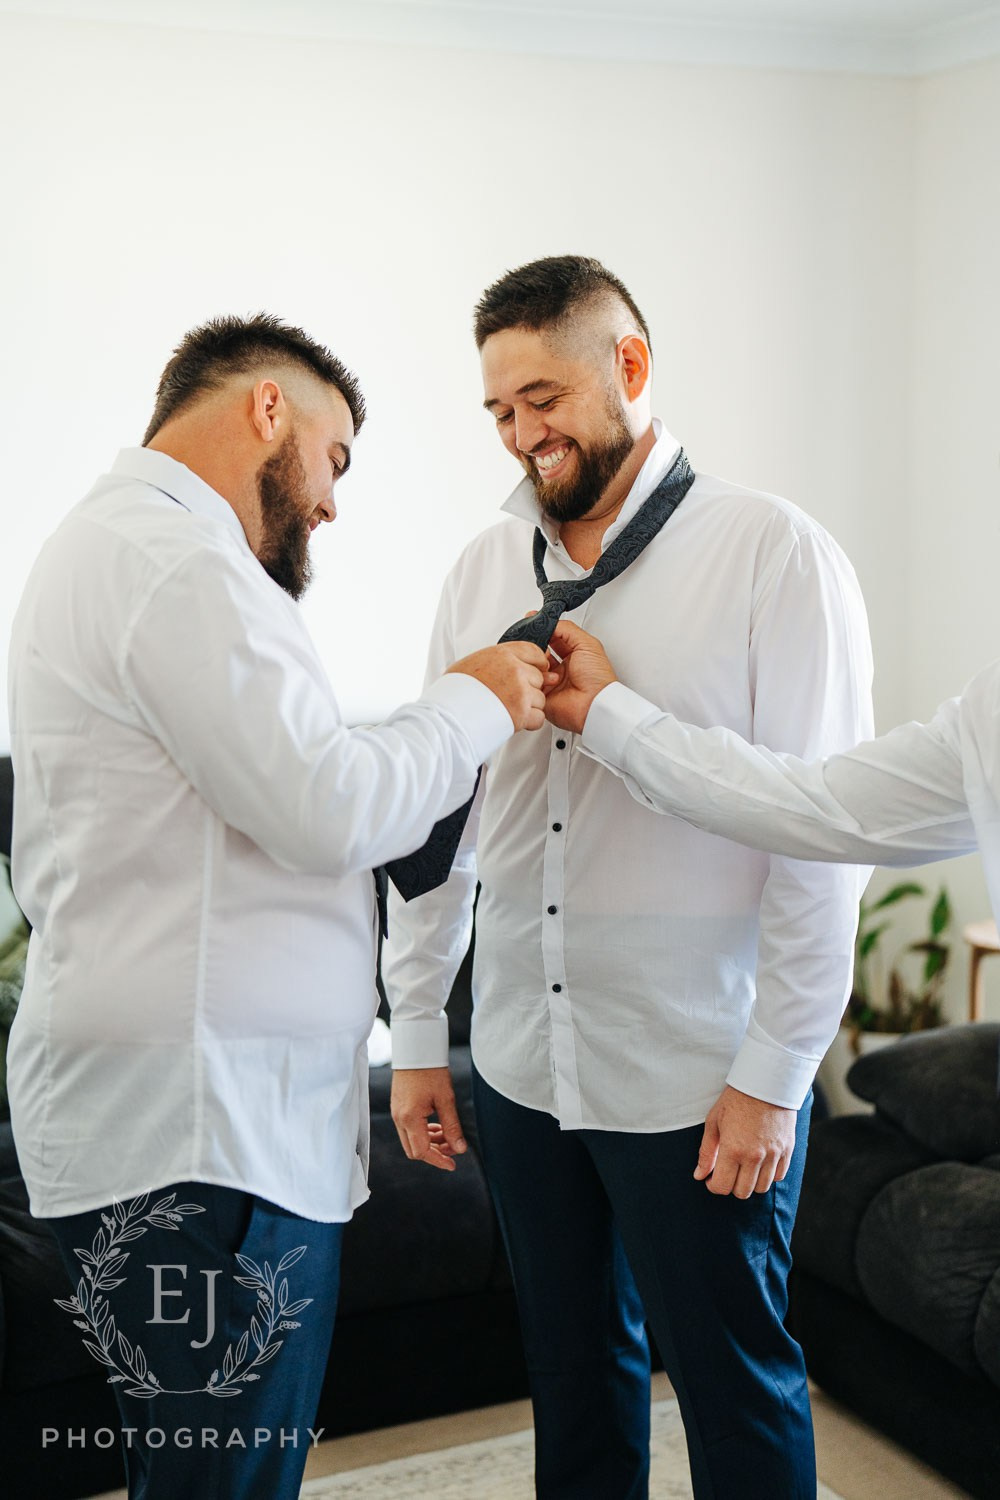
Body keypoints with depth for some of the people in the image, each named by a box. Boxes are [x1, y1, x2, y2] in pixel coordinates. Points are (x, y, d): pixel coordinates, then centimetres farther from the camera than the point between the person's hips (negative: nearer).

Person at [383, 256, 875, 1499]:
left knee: (737, 1394, 9)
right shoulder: (483, 574, 7)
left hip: (698, 1082, -4)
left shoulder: (773, 556, -8)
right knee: (575, 1377, 18)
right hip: (521, 1070, 5)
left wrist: (773, 1073, -12)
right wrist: (416, 1036, 9)